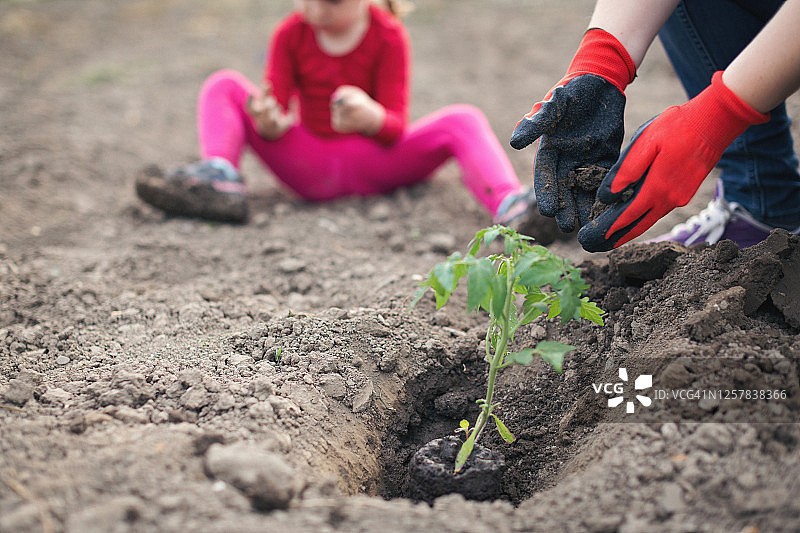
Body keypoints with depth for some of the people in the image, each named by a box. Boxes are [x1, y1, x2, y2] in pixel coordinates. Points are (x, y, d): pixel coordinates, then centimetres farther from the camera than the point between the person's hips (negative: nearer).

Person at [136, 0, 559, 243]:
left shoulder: (388, 36, -8)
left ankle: (510, 208, -51)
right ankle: (219, 180, -33)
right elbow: (278, 113, -6)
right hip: (309, 169, 2)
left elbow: (396, 130, -14)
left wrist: (372, 118, -40)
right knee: (223, 86, -11)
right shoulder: (290, 35, -2)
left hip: (374, 165, -2)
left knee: (462, 120, -27)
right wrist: (268, 123, -33)